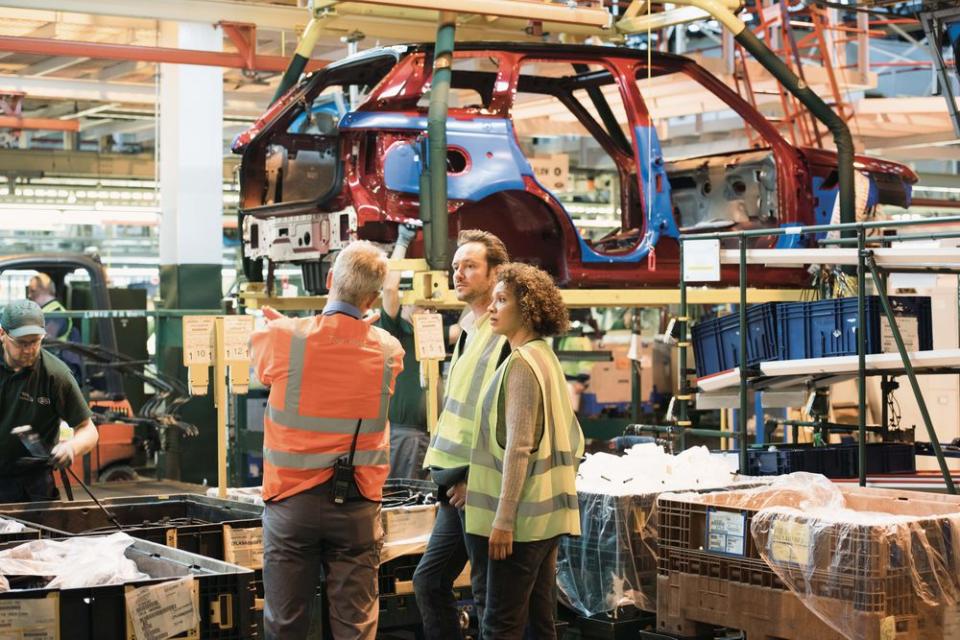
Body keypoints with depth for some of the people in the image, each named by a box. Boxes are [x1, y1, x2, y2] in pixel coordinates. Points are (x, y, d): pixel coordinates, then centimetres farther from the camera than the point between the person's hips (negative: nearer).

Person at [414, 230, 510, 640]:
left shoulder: (506, 338, -13)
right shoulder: (468, 332, 16)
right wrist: (448, 476, 16)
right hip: (456, 484, 10)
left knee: (487, 594, -2)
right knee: (428, 581, 14)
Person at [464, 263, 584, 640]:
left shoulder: (521, 363, -13)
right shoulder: (546, 358, 15)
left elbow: (518, 447, -19)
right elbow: (573, 439, 19)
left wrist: (503, 518, -20)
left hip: (523, 517, -10)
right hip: (547, 514, 10)